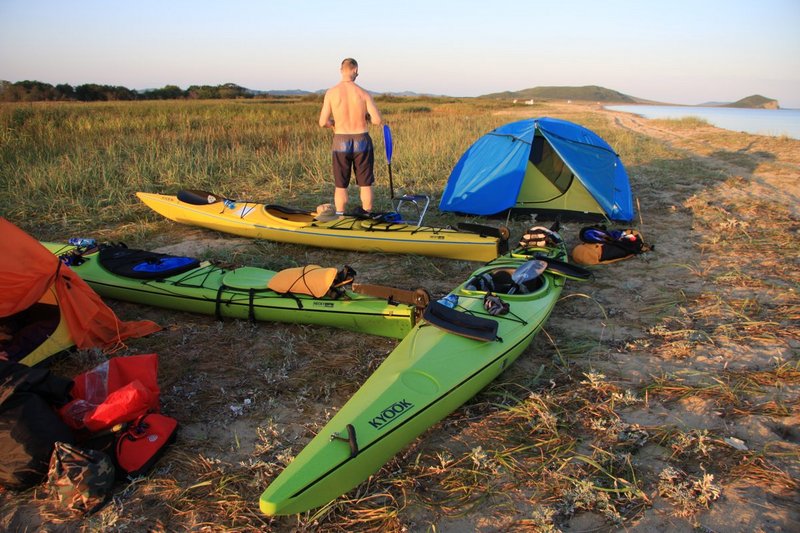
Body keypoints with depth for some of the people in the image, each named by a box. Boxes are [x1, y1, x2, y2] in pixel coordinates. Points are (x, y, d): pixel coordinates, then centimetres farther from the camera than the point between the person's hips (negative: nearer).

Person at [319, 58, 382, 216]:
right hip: (362, 142, 0)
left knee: (341, 186, 10)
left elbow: (323, 123, -9)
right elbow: (377, 120, -11)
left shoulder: (331, 93, -6)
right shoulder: (363, 94, -6)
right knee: (365, 184, 11)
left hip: (341, 143, 0)